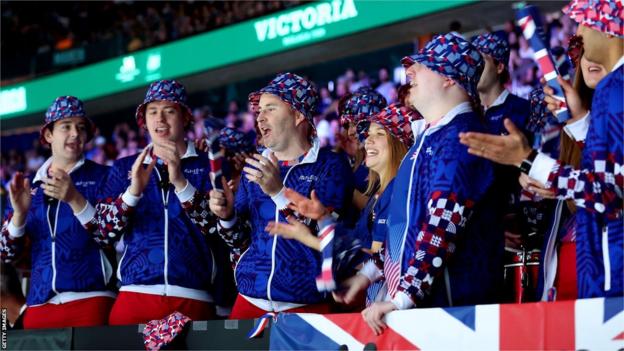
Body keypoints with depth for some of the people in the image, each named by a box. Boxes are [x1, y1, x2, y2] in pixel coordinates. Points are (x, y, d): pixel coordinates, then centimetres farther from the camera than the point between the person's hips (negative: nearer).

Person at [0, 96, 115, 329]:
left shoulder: (102, 177, 4)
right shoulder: (31, 186, 14)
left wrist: (74, 199, -19)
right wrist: (19, 212, -9)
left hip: (89, 300, -3)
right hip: (39, 304, 3)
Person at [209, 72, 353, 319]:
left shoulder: (331, 165, -3)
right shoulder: (255, 168, 11)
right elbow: (242, 241, 13)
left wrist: (279, 192, -23)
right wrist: (227, 216, -7)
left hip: (307, 305, -4)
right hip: (250, 301, 4)